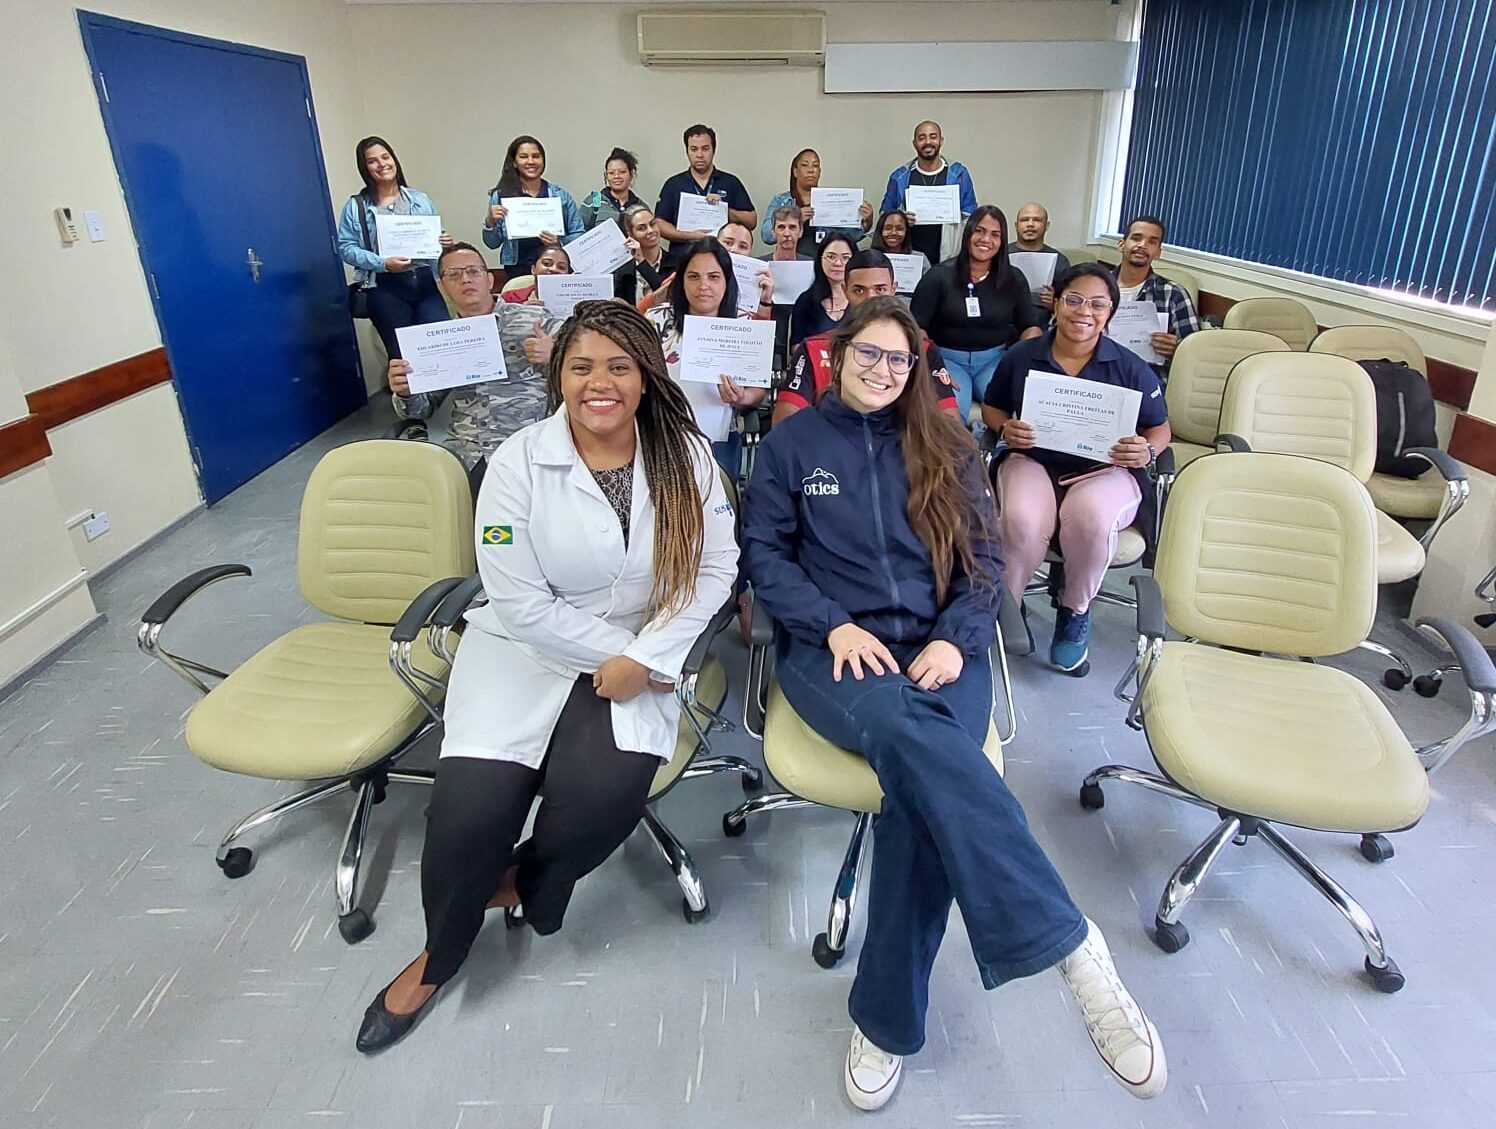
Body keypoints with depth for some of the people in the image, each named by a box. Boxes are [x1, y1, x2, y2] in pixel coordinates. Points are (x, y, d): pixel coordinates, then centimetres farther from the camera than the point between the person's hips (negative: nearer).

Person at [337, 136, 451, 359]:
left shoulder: (421, 199, 17)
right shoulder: (356, 206, 7)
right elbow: (345, 248, 3)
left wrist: (444, 243, -2)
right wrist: (383, 263, -12)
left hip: (425, 282, 2)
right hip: (385, 287, -2)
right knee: (403, 351, -8)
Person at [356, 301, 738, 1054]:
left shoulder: (684, 456, -4)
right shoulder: (519, 463, -10)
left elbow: (715, 568, -5)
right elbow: (521, 603, -12)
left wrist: (646, 656, -16)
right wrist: (613, 649, -14)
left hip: (640, 654, 1)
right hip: (525, 648, -1)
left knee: (603, 791, -24)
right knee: (469, 809, -17)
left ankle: (524, 884, 14)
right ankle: (441, 953, 17)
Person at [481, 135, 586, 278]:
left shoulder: (561, 195, 10)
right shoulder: (500, 196, 9)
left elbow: (580, 235, 10)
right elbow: (492, 243, 12)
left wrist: (560, 242, -8)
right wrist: (490, 222, -7)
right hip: (518, 271, -1)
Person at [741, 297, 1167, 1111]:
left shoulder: (945, 447, 17)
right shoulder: (792, 442, 12)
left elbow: (983, 559, 11)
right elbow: (762, 551, 5)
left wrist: (955, 641, -8)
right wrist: (834, 625, -11)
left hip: (938, 646, 2)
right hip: (830, 647, -1)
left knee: (923, 783, -31)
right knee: (915, 739, -37)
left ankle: (889, 1019, -17)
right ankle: (1072, 947, -36)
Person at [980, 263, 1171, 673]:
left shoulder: (1131, 368, 4)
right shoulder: (1021, 357, 6)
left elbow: (1160, 427, 11)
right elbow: (991, 407, 16)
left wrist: (1147, 451, -13)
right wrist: (1005, 429, -8)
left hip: (1105, 470, 0)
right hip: (1032, 461, 0)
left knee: (1091, 518, -37)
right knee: (1022, 521, -36)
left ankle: (1076, 610, -7)